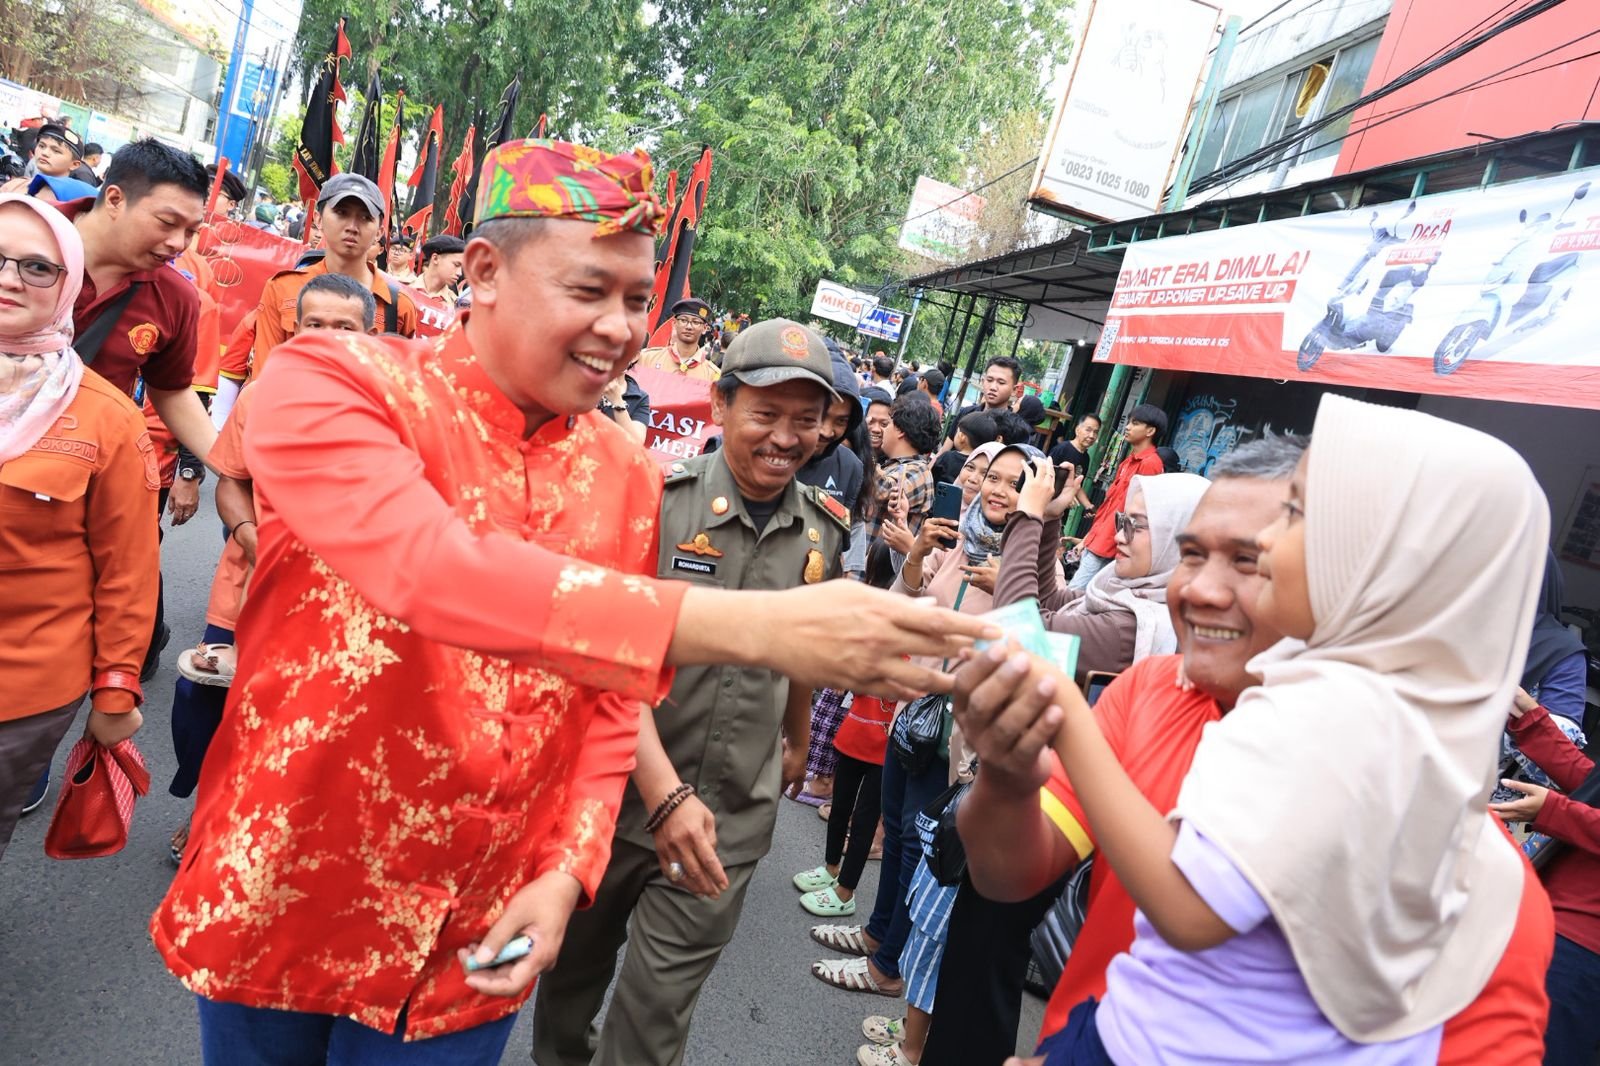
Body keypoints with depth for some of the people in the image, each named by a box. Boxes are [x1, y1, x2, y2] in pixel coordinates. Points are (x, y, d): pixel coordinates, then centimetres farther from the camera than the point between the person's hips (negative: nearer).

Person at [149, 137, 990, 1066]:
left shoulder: (628, 476, -3)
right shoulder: (332, 386, -17)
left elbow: (614, 702, 4)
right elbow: (433, 570, -36)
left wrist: (565, 873, -9)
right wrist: (753, 625, -42)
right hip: (282, 908, -2)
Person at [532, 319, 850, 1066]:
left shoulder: (826, 530, -1)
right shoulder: (658, 498, -15)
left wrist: (797, 740, 26)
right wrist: (663, 792, -25)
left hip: (734, 812, 1)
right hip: (617, 787, -1)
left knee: (660, 1004, 6)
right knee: (577, 957, 23)